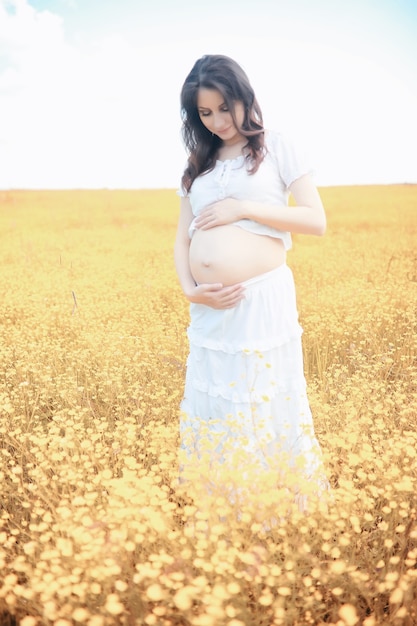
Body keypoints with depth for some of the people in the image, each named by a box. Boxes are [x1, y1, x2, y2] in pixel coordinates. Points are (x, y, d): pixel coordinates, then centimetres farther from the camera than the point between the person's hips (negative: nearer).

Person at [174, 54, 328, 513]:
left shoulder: (276, 148, 4)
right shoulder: (197, 164, 15)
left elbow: (317, 221, -3)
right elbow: (182, 239, 12)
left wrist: (243, 208, -12)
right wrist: (189, 290, -7)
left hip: (265, 301, -4)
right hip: (210, 310, 5)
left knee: (269, 408, 2)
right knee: (215, 410, 11)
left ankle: (302, 504, 21)